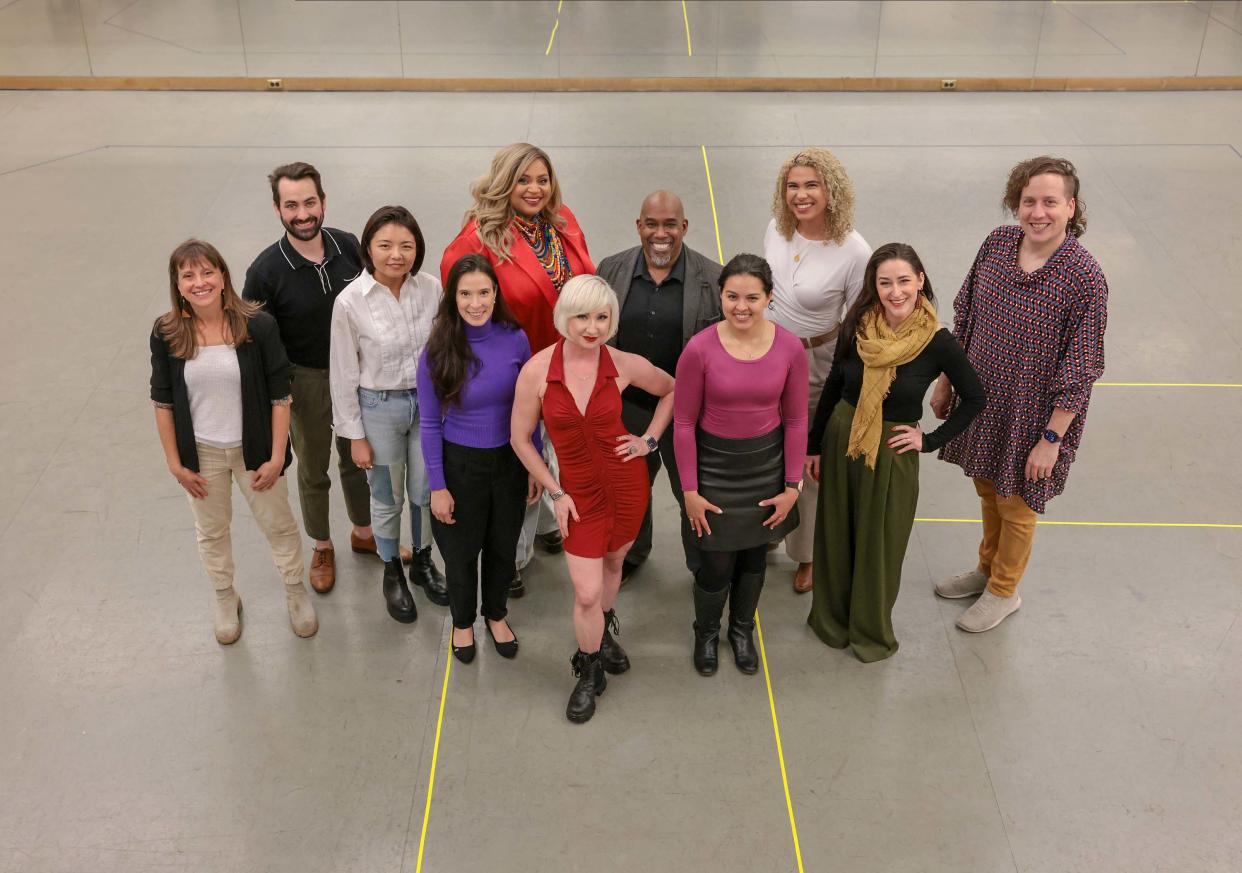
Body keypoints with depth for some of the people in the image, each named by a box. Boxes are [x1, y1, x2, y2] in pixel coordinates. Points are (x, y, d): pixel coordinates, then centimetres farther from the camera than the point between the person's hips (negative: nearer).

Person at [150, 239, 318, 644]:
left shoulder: (259, 325, -18)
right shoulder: (167, 334, -12)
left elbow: (279, 395, -11)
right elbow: (163, 402, -2)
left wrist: (276, 457, -11)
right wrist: (175, 463, -1)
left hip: (253, 449, -1)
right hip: (201, 453, 2)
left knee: (278, 524, 16)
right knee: (212, 532, 21)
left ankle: (296, 590, 42)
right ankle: (225, 599, 46)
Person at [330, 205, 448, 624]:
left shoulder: (431, 288, -11)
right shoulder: (350, 302, -19)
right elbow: (344, 374, -10)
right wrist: (355, 435, -6)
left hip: (429, 401, 3)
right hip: (380, 408, -3)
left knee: (426, 492, 18)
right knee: (387, 499, 15)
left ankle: (423, 562, 45)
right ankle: (392, 572, 40)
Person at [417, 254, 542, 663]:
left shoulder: (515, 339, -13)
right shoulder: (437, 352, -18)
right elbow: (429, 424, -9)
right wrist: (438, 487, -9)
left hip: (509, 459, 2)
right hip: (461, 463, -2)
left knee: (503, 547, 20)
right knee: (462, 552, 16)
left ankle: (496, 614, 47)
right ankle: (462, 621, 44)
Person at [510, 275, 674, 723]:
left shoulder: (626, 365, -13)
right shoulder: (537, 370, -17)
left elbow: (672, 391, 8)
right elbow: (521, 439, -6)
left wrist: (649, 440, 0)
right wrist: (556, 493, -6)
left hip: (628, 482, 2)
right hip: (580, 493, -2)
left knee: (612, 561, 23)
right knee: (587, 593, -2)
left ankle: (605, 629, 55)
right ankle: (589, 673, 26)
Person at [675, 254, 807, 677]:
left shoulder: (790, 348, -13)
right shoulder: (699, 349, -19)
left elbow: (796, 420, -3)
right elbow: (684, 423, -10)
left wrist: (792, 485, 0)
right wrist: (689, 490, -7)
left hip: (767, 464, 2)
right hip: (715, 464, -2)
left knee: (754, 553, 19)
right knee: (718, 562, 6)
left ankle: (742, 630, 46)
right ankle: (706, 633, 38)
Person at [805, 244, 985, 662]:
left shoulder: (937, 342, -18)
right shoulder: (856, 327, -10)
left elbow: (975, 399, -5)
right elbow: (833, 386, 3)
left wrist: (931, 440, -8)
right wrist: (814, 445, 8)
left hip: (892, 454, -3)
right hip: (840, 441, 3)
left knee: (879, 545, 13)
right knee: (835, 536, 18)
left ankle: (872, 631, 37)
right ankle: (832, 617, 42)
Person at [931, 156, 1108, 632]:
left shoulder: (1085, 279, -25)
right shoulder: (997, 243, -9)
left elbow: (1080, 371, -19)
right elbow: (964, 318, 4)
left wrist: (1051, 437, -17)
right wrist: (945, 382, 9)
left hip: (1031, 414, -5)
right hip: (982, 398, 5)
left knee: (1015, 504, 15)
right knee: (987, 488, 25)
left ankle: (1003, 591, 40)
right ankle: (987, 567, 50)